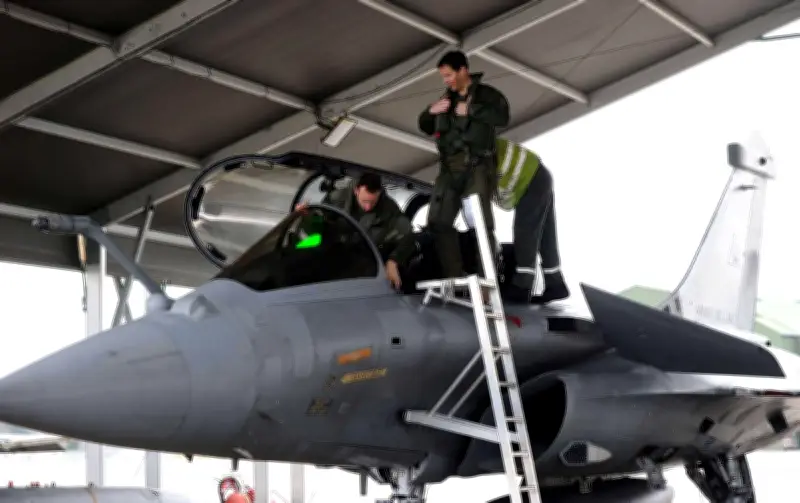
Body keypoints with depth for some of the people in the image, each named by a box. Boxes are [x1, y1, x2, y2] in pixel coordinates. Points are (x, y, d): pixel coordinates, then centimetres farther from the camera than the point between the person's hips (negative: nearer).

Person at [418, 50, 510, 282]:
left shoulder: (485, 93, 3)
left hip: (477, 165, -7)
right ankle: (455, 279, -1)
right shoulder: (447, 98, 23)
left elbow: (502, 117, -15)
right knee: (438, 221, -2)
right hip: (449, 167, 7)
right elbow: (426, 127, 28)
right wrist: (430, 112, 7)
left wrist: (471, 110, -15)